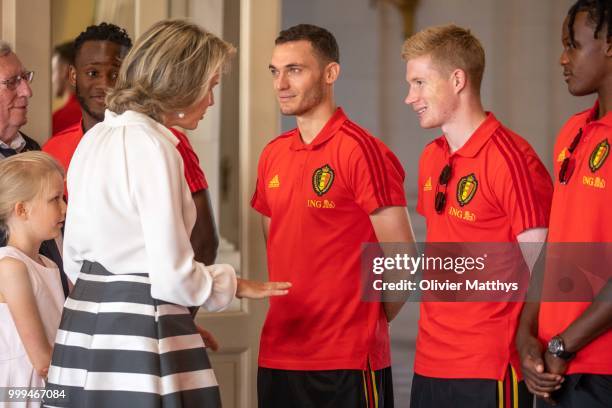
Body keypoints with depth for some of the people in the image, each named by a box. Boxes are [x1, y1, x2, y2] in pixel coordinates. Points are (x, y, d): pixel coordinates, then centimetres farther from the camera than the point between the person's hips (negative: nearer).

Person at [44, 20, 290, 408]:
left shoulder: (96, 137, 11)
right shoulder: (152, 146, -15)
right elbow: (172, 276, -16)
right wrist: (234, 284, 1)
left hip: (84, 326, 9)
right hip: (139, 338, -9)